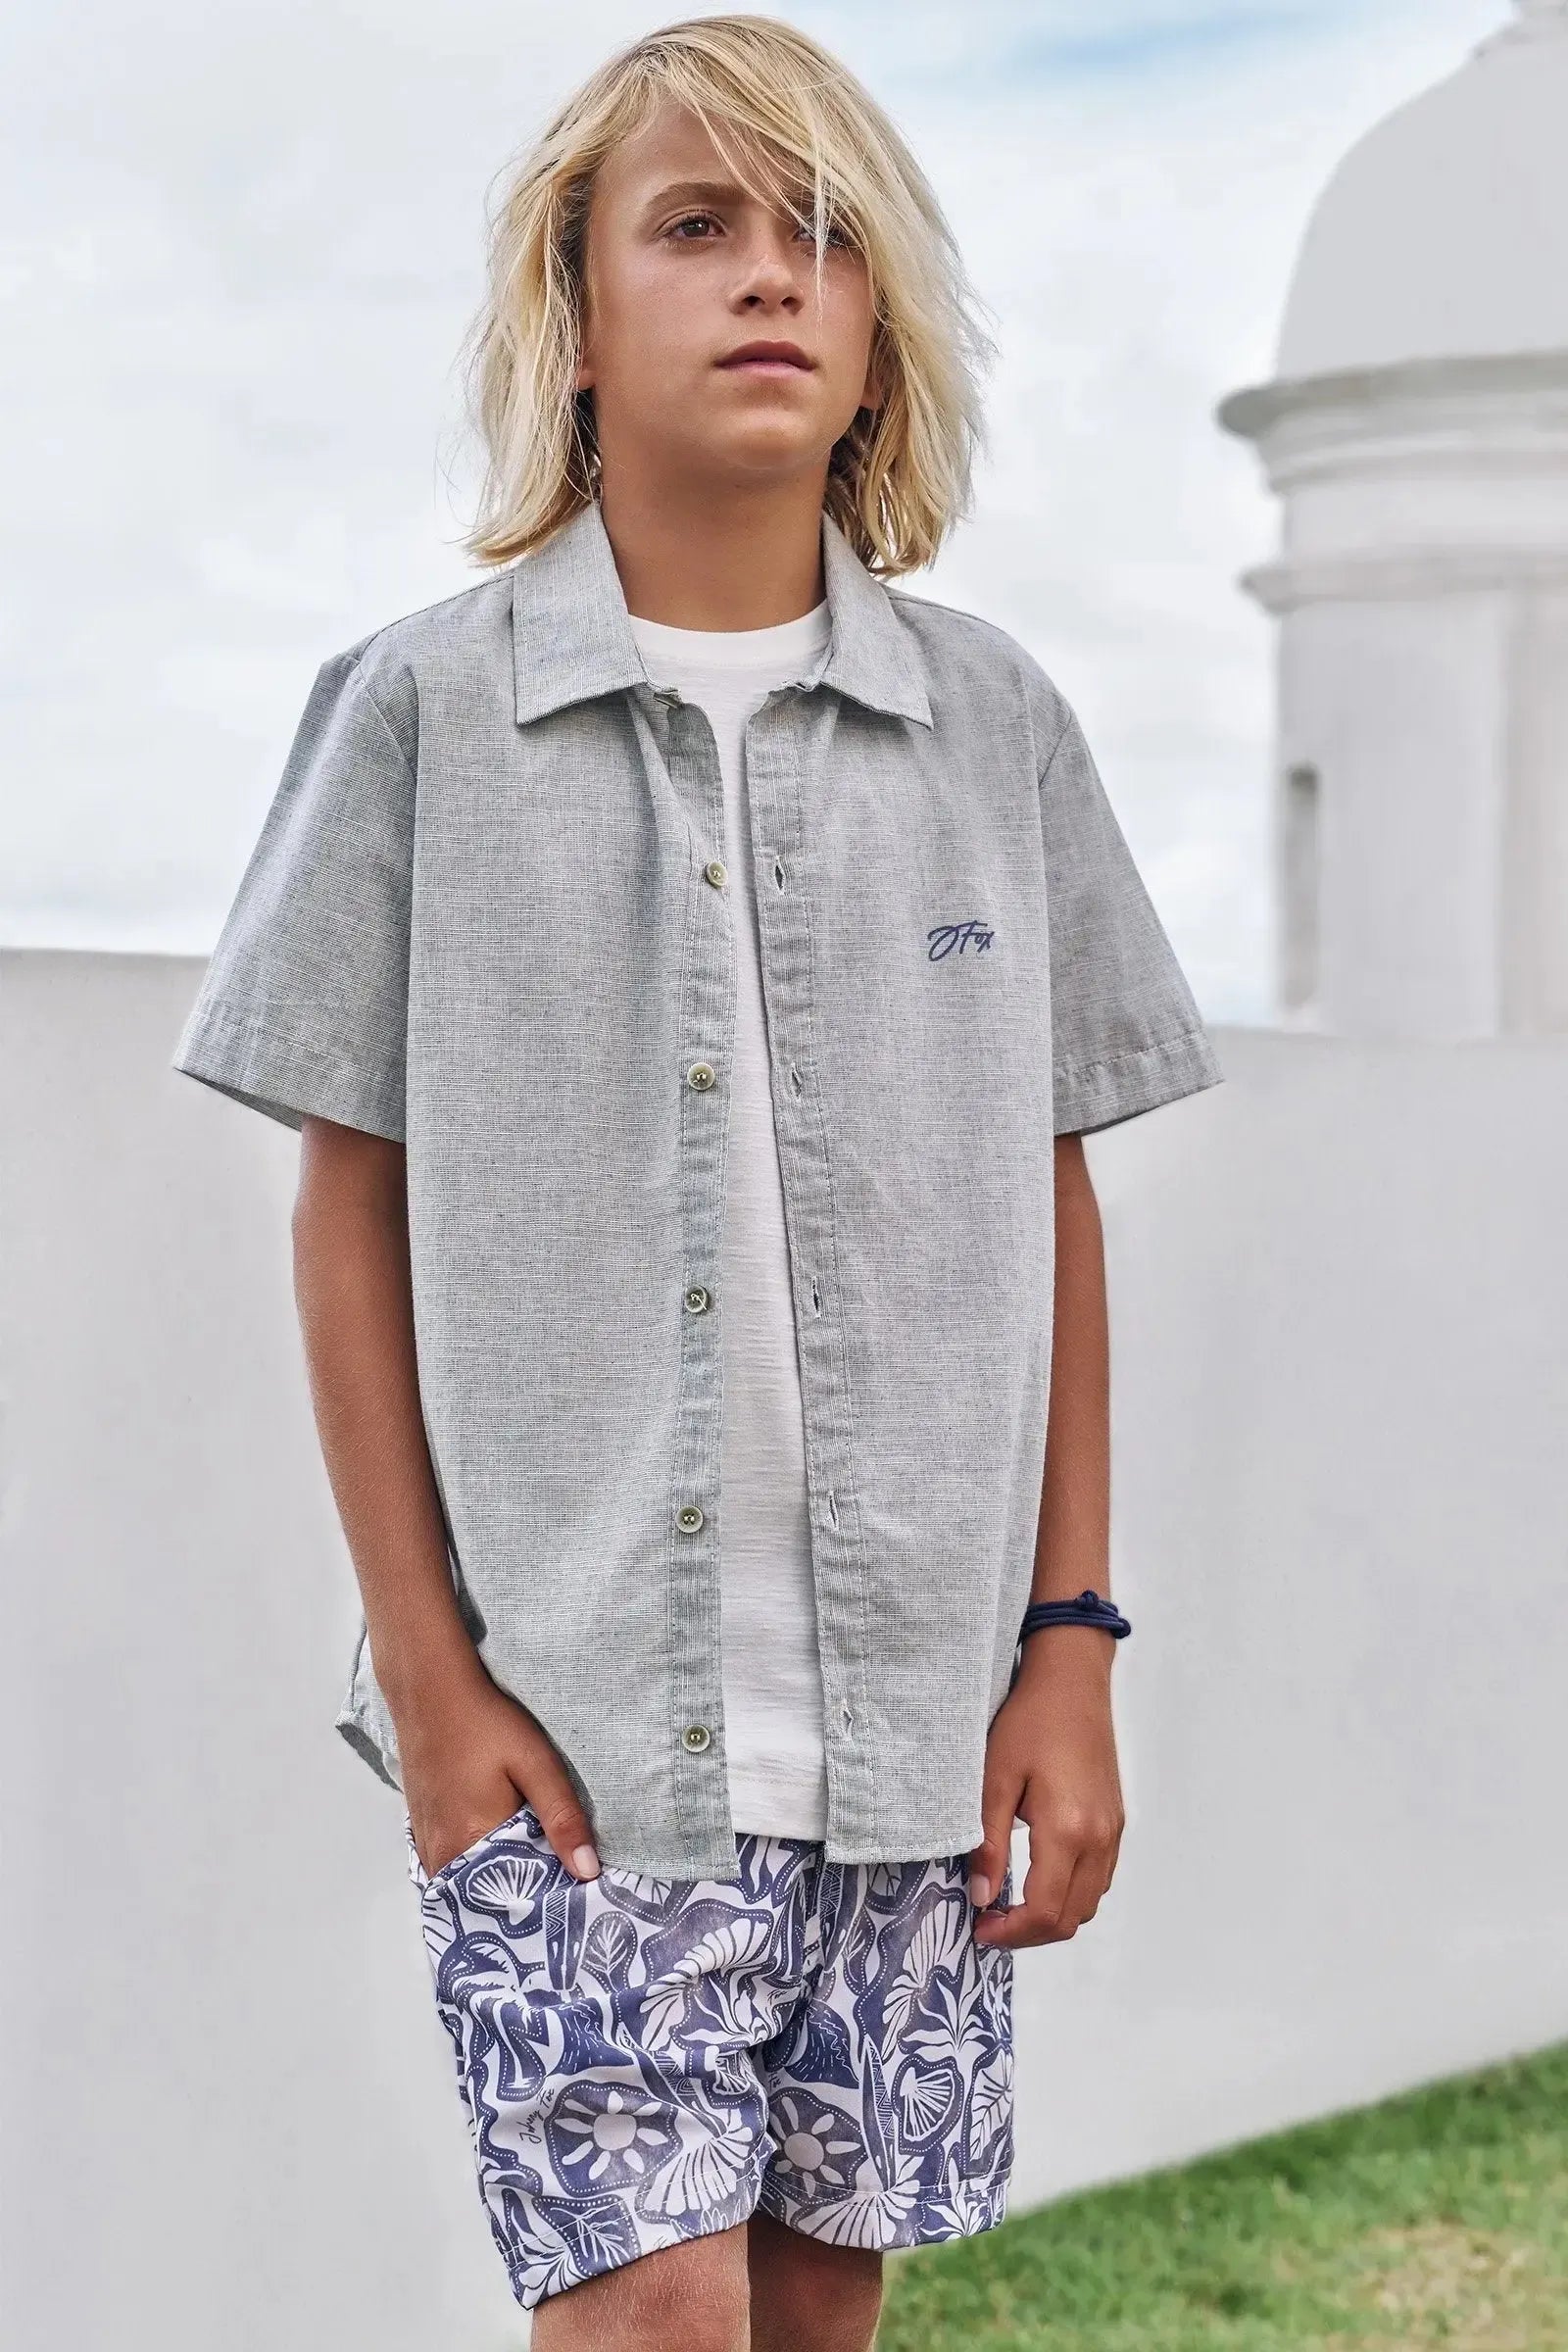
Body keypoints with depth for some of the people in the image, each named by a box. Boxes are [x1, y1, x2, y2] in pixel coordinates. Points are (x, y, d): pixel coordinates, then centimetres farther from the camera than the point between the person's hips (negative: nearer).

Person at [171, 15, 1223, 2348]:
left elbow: (1058, 1208, 8)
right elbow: (354, 1213, 0)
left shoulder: (995, 721, 5)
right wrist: (428, 1665, -5)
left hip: (913, 1705, 3)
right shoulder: (426, 710, -2)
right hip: (565, 1705, -2)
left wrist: (1074, 1640, 4)